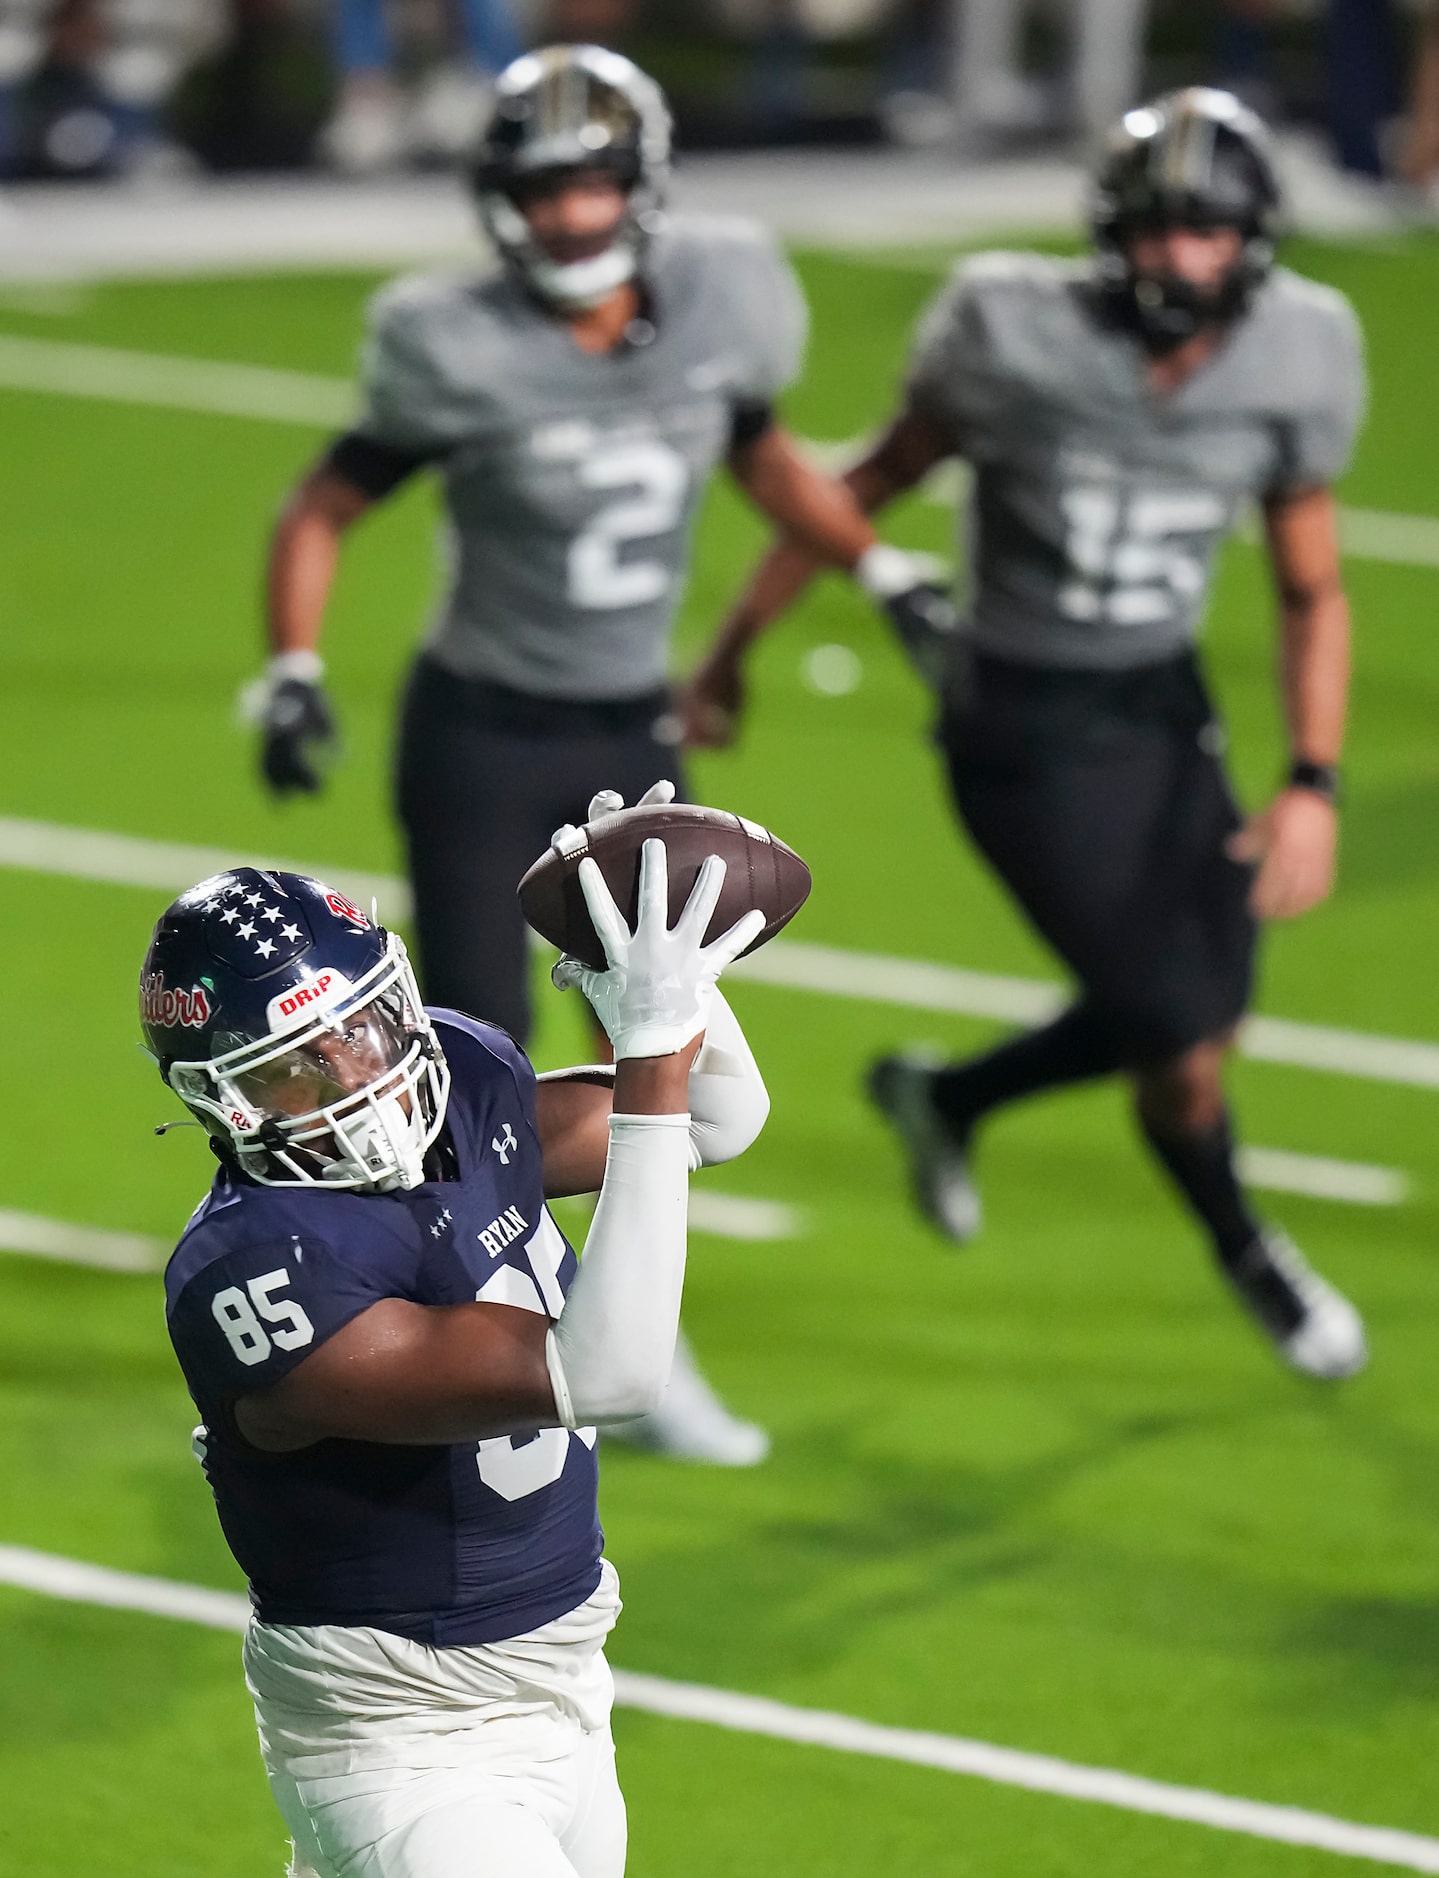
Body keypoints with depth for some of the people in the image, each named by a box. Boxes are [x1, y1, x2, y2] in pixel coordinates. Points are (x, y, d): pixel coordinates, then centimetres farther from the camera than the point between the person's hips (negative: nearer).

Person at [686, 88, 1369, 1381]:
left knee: (1199, 1017, 9)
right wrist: (732, 652, 2)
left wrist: (1314, 788, -6)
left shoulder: (1289, 366, -8)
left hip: (1169, 713, 5)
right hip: (1028, 730, -5)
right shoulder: (1020, 335, -19)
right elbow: (873, 485, -4)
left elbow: (1312, 594, 4)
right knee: (1186, 1052, -7)